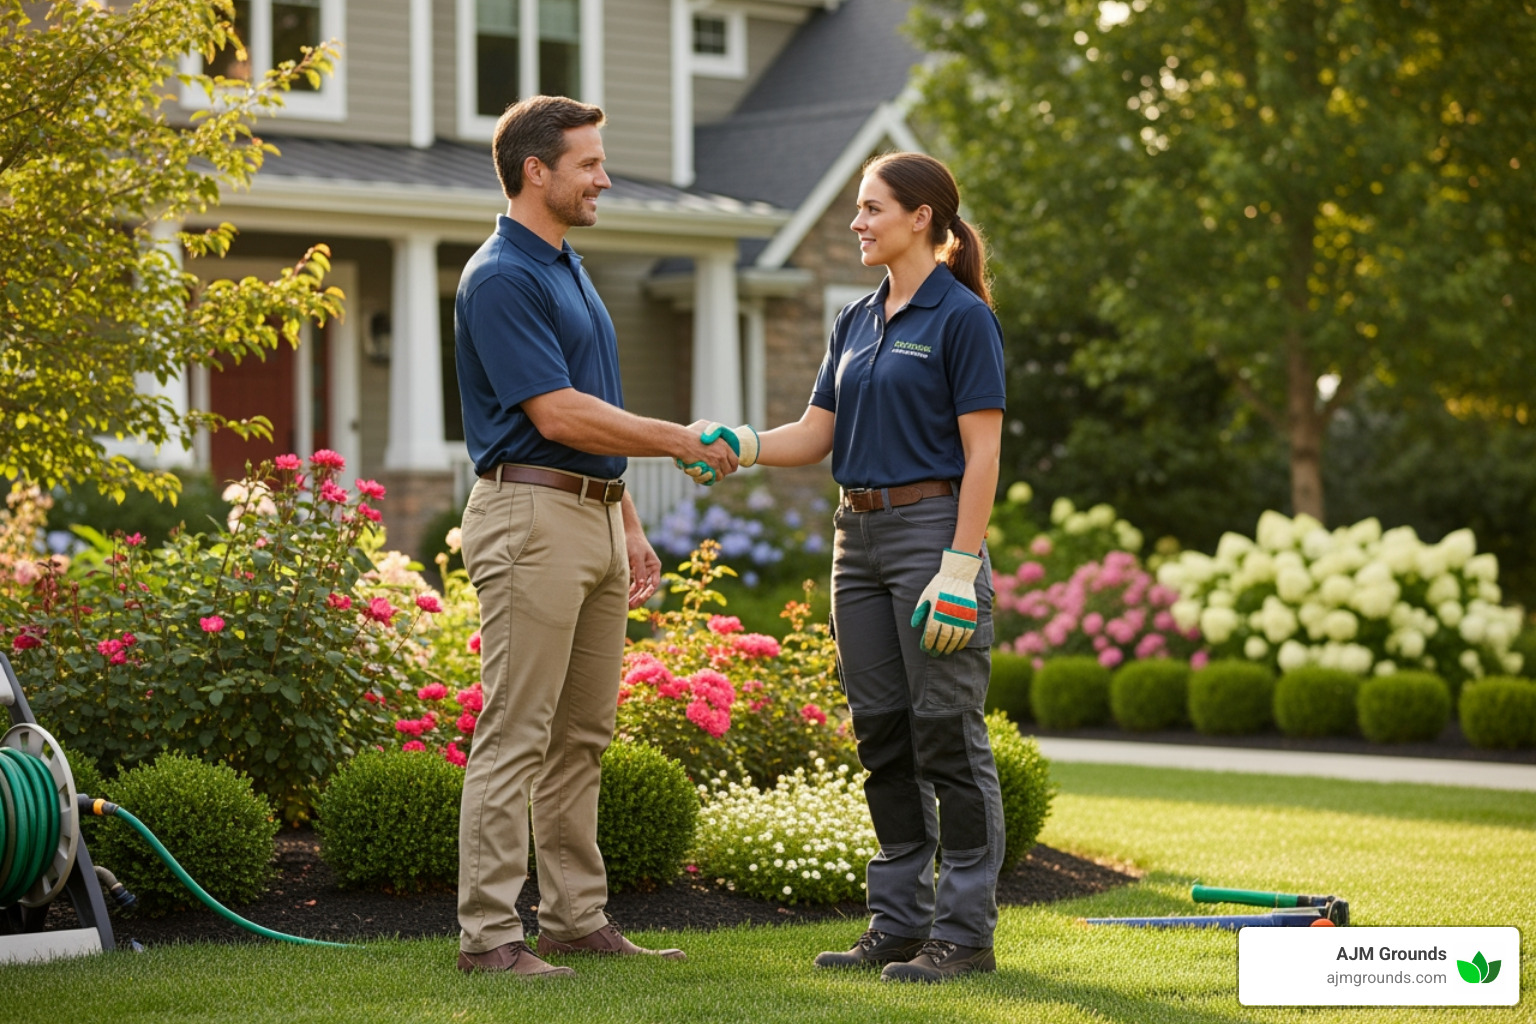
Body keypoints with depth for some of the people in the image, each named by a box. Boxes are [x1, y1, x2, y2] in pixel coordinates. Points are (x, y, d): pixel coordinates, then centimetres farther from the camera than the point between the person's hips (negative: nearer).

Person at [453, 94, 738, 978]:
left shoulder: (570, 271, 18)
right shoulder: (501, 278, -13)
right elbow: (557, 415, -20)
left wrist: (631, 527, 20)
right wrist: (684, 442, -12)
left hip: (595, 519, 10)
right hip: (532, 517, -10)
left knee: (583, 737, 12)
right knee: (516, 737, -8)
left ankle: (578, 916, 18)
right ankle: (489, 932, -5)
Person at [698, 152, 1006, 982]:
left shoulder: (962, 318, -10)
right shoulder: (855, 322, 14)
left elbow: (982, 453, -14)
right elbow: (816, 435, 13)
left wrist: (960, 569, -19)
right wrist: (742, 445, -7)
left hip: (931, 529, -8)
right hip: (858, 534, 8)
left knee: (948, 735, -4)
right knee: (881, 735, 10)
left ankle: (965, 932, 1)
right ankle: (900, 921, 17)